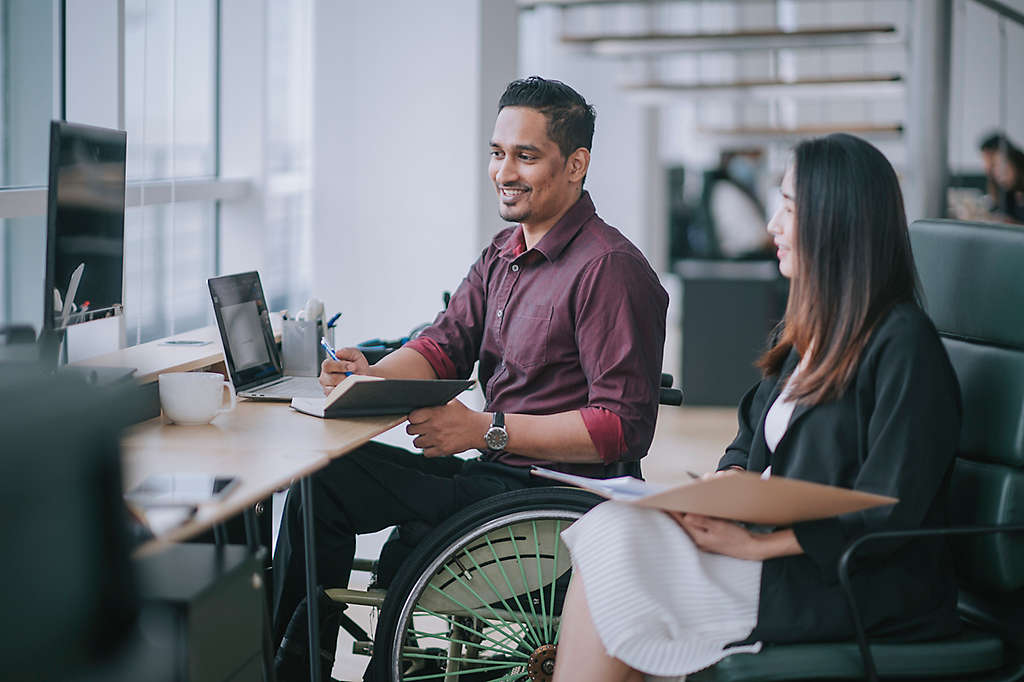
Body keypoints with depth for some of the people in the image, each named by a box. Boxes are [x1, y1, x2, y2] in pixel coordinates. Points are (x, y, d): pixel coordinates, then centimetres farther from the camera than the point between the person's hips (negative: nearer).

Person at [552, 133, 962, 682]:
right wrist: (727, 479, -2)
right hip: (774, 541, 8)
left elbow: (885, 513, -18)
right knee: (613, 528, -13)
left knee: (613, 550, -19)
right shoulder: (810, 329, 15)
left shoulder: (903, 344, -14)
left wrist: (755, 545, -19)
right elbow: (752, 437, 21)